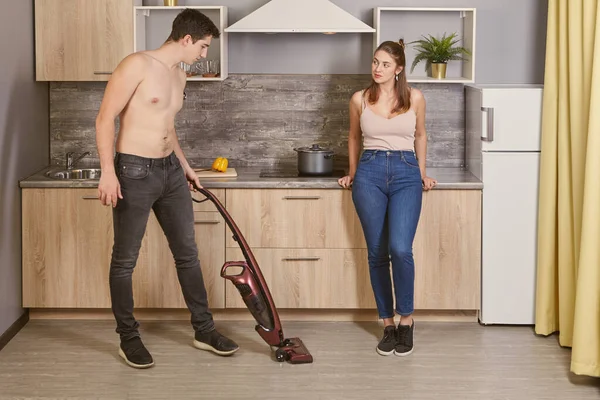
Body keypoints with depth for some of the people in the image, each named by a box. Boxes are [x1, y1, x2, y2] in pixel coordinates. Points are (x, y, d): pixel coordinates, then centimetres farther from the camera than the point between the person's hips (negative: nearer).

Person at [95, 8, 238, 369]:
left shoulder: (179, 75, 12)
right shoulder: (137, 64, -14)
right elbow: (105, 118, -15)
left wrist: (185, 165, 27)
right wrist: (108, 172, -21)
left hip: (171, 171, 8)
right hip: (134, 172, -8)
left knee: (188, 253, 11)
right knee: (125, 259, 3)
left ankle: (204, 330, 21)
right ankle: (129, 338, 14)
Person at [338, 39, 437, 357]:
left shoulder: (414, 98, 3)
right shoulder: (359, 99, 5)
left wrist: (422, 173, 20)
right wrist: (352, 173, 23)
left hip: (406, 175, -1)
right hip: (369, 175, 1)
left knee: (400, 248, -17)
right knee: (377, 253, 2)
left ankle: (406, 319, 1)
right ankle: (387, 324, 13)